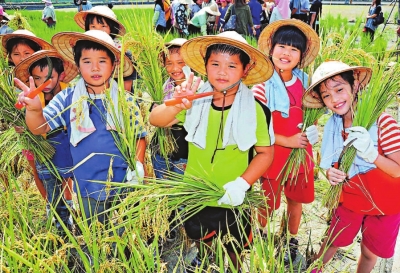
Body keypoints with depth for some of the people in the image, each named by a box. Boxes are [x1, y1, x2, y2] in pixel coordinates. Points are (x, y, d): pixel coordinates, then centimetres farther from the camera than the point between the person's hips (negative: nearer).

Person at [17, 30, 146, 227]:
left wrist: (137, 166, -11)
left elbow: (139, 136, 2)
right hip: (88, 189, 0)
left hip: (124, 187, 0)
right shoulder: (67, 99, -4)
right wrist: (33, 109, -31)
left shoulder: (125, 101, -4)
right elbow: (40, 128, -10)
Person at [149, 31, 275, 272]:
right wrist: (176, 106, -34)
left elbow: (266, 153, -9)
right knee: (202, 241, 27)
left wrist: (241, 184, -22)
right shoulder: (195, 102, -10)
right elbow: (155, 120, -13)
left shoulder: (256, 110, -15)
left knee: (233, 253, 21)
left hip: (232, 200, -2)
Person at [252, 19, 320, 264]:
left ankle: (292, 241, 42)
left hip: (301, 152, 4)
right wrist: (287, 141, -18)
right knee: (267, 204, 12)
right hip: (273, 153, -4)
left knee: (296, 199, 19)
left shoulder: (305, 81, 0)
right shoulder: (263, 84, -15)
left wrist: (313, 129, -6)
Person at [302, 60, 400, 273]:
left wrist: (370, 153, -39)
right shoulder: (332, 127, -11)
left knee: (370, 253, 18)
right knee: (332, 242, 20)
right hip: (350, 199, 3)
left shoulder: (382, 122, -26)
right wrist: (330, 174, -20)